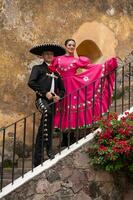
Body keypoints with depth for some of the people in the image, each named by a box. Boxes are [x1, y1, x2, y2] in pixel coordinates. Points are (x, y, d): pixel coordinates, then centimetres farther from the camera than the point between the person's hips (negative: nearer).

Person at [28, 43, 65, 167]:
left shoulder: (56, 73, 23)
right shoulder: (38, 68, 8)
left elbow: (62, 89, 26)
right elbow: (31, 83, -8)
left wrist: (59, 96, 3)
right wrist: (45, 92, -13)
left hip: (52, 102, 6)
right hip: (41, 99, -6)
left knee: (47, 128, 3)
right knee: (47, 112, -38)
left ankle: (38, 160, 9)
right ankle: (48, 148, -34)